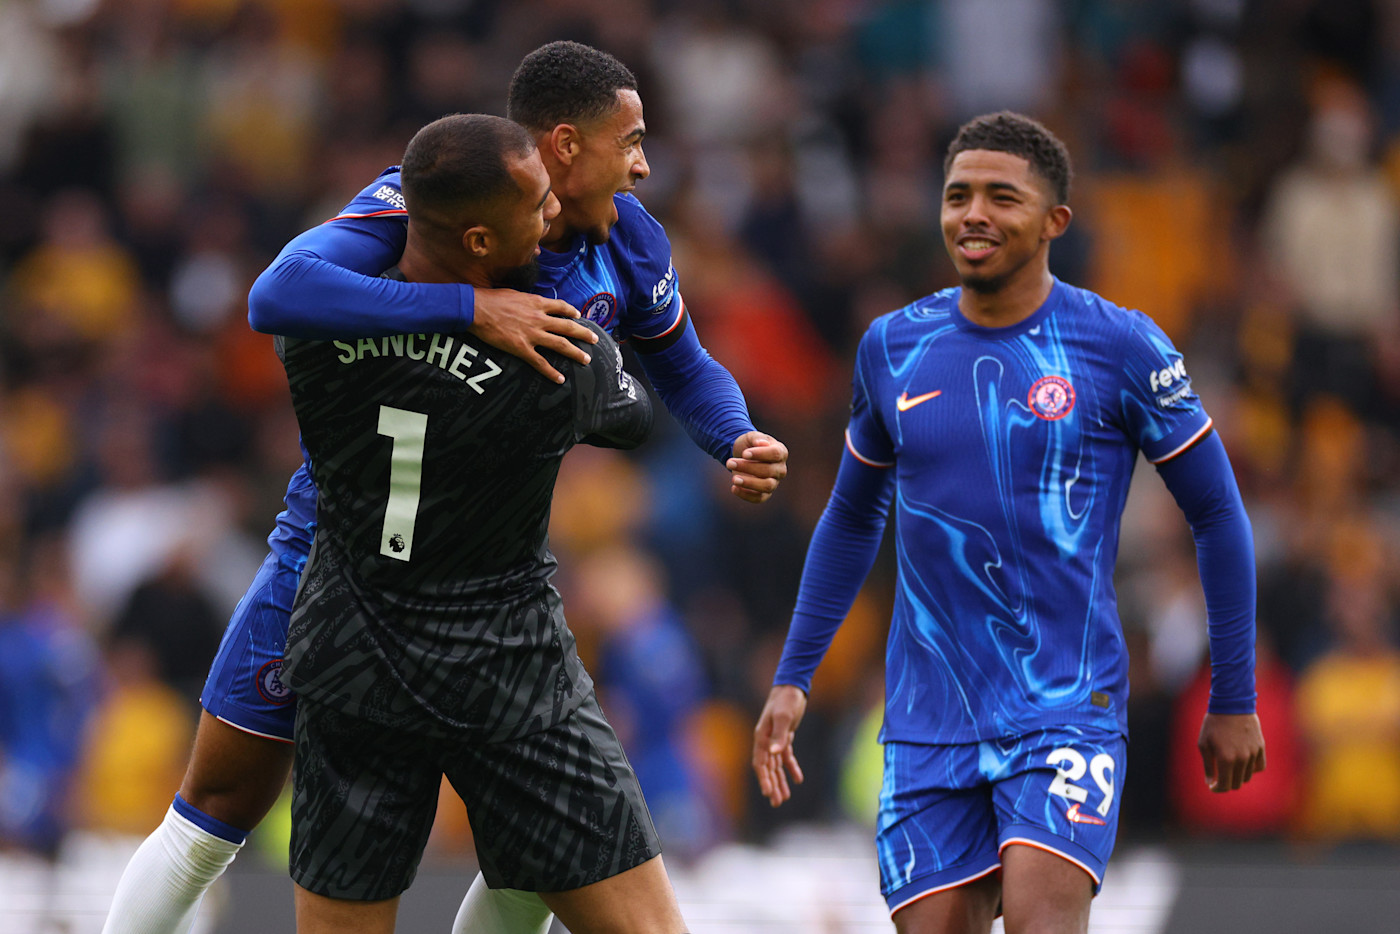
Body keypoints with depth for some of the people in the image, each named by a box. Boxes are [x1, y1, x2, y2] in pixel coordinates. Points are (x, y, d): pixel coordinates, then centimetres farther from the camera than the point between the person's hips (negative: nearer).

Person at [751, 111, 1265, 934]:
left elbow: (1218, 515, 4)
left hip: (1070, 707, -4)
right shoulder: (892, 348, 7)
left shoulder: (1121, 348, -4)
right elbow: (853, 519, 22)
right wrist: (792, 679, 17)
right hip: (929, 725, 4)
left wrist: (1234, 700, 5)